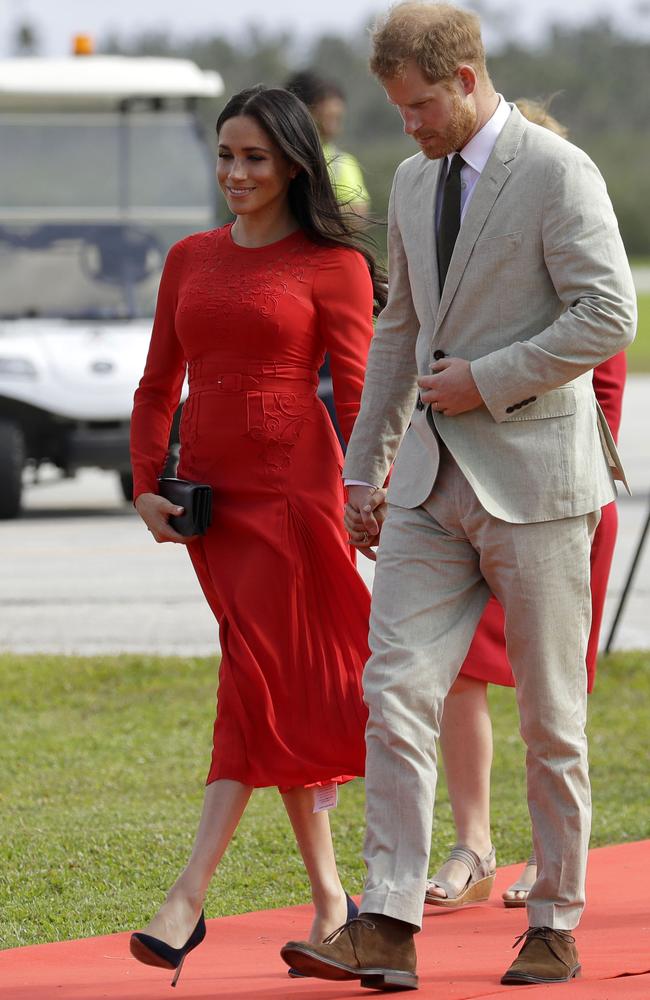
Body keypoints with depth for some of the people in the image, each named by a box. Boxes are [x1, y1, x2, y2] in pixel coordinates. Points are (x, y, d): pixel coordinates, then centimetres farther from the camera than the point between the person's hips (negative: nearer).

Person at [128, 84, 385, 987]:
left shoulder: (335, 265, -2)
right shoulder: (191, 260, 13)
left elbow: (356, 395, -4)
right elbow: (158, 386, 16)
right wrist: (148, 487, 4)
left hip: (295, 492, -5)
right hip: (212, 497, 6)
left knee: (260, 688, -10)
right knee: (282, 697, 9)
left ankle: (188, 900, -15)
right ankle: (330, 897, 16)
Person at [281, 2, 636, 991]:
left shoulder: (557, 173, -9)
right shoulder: (414, 181, 14)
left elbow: (609, 315, -15)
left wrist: (490, 381, -15)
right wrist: (364, 465, 21)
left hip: (533, 475, -6)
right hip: (434, 482, 7)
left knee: (550, 714, 2)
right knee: (397, 691, -6)